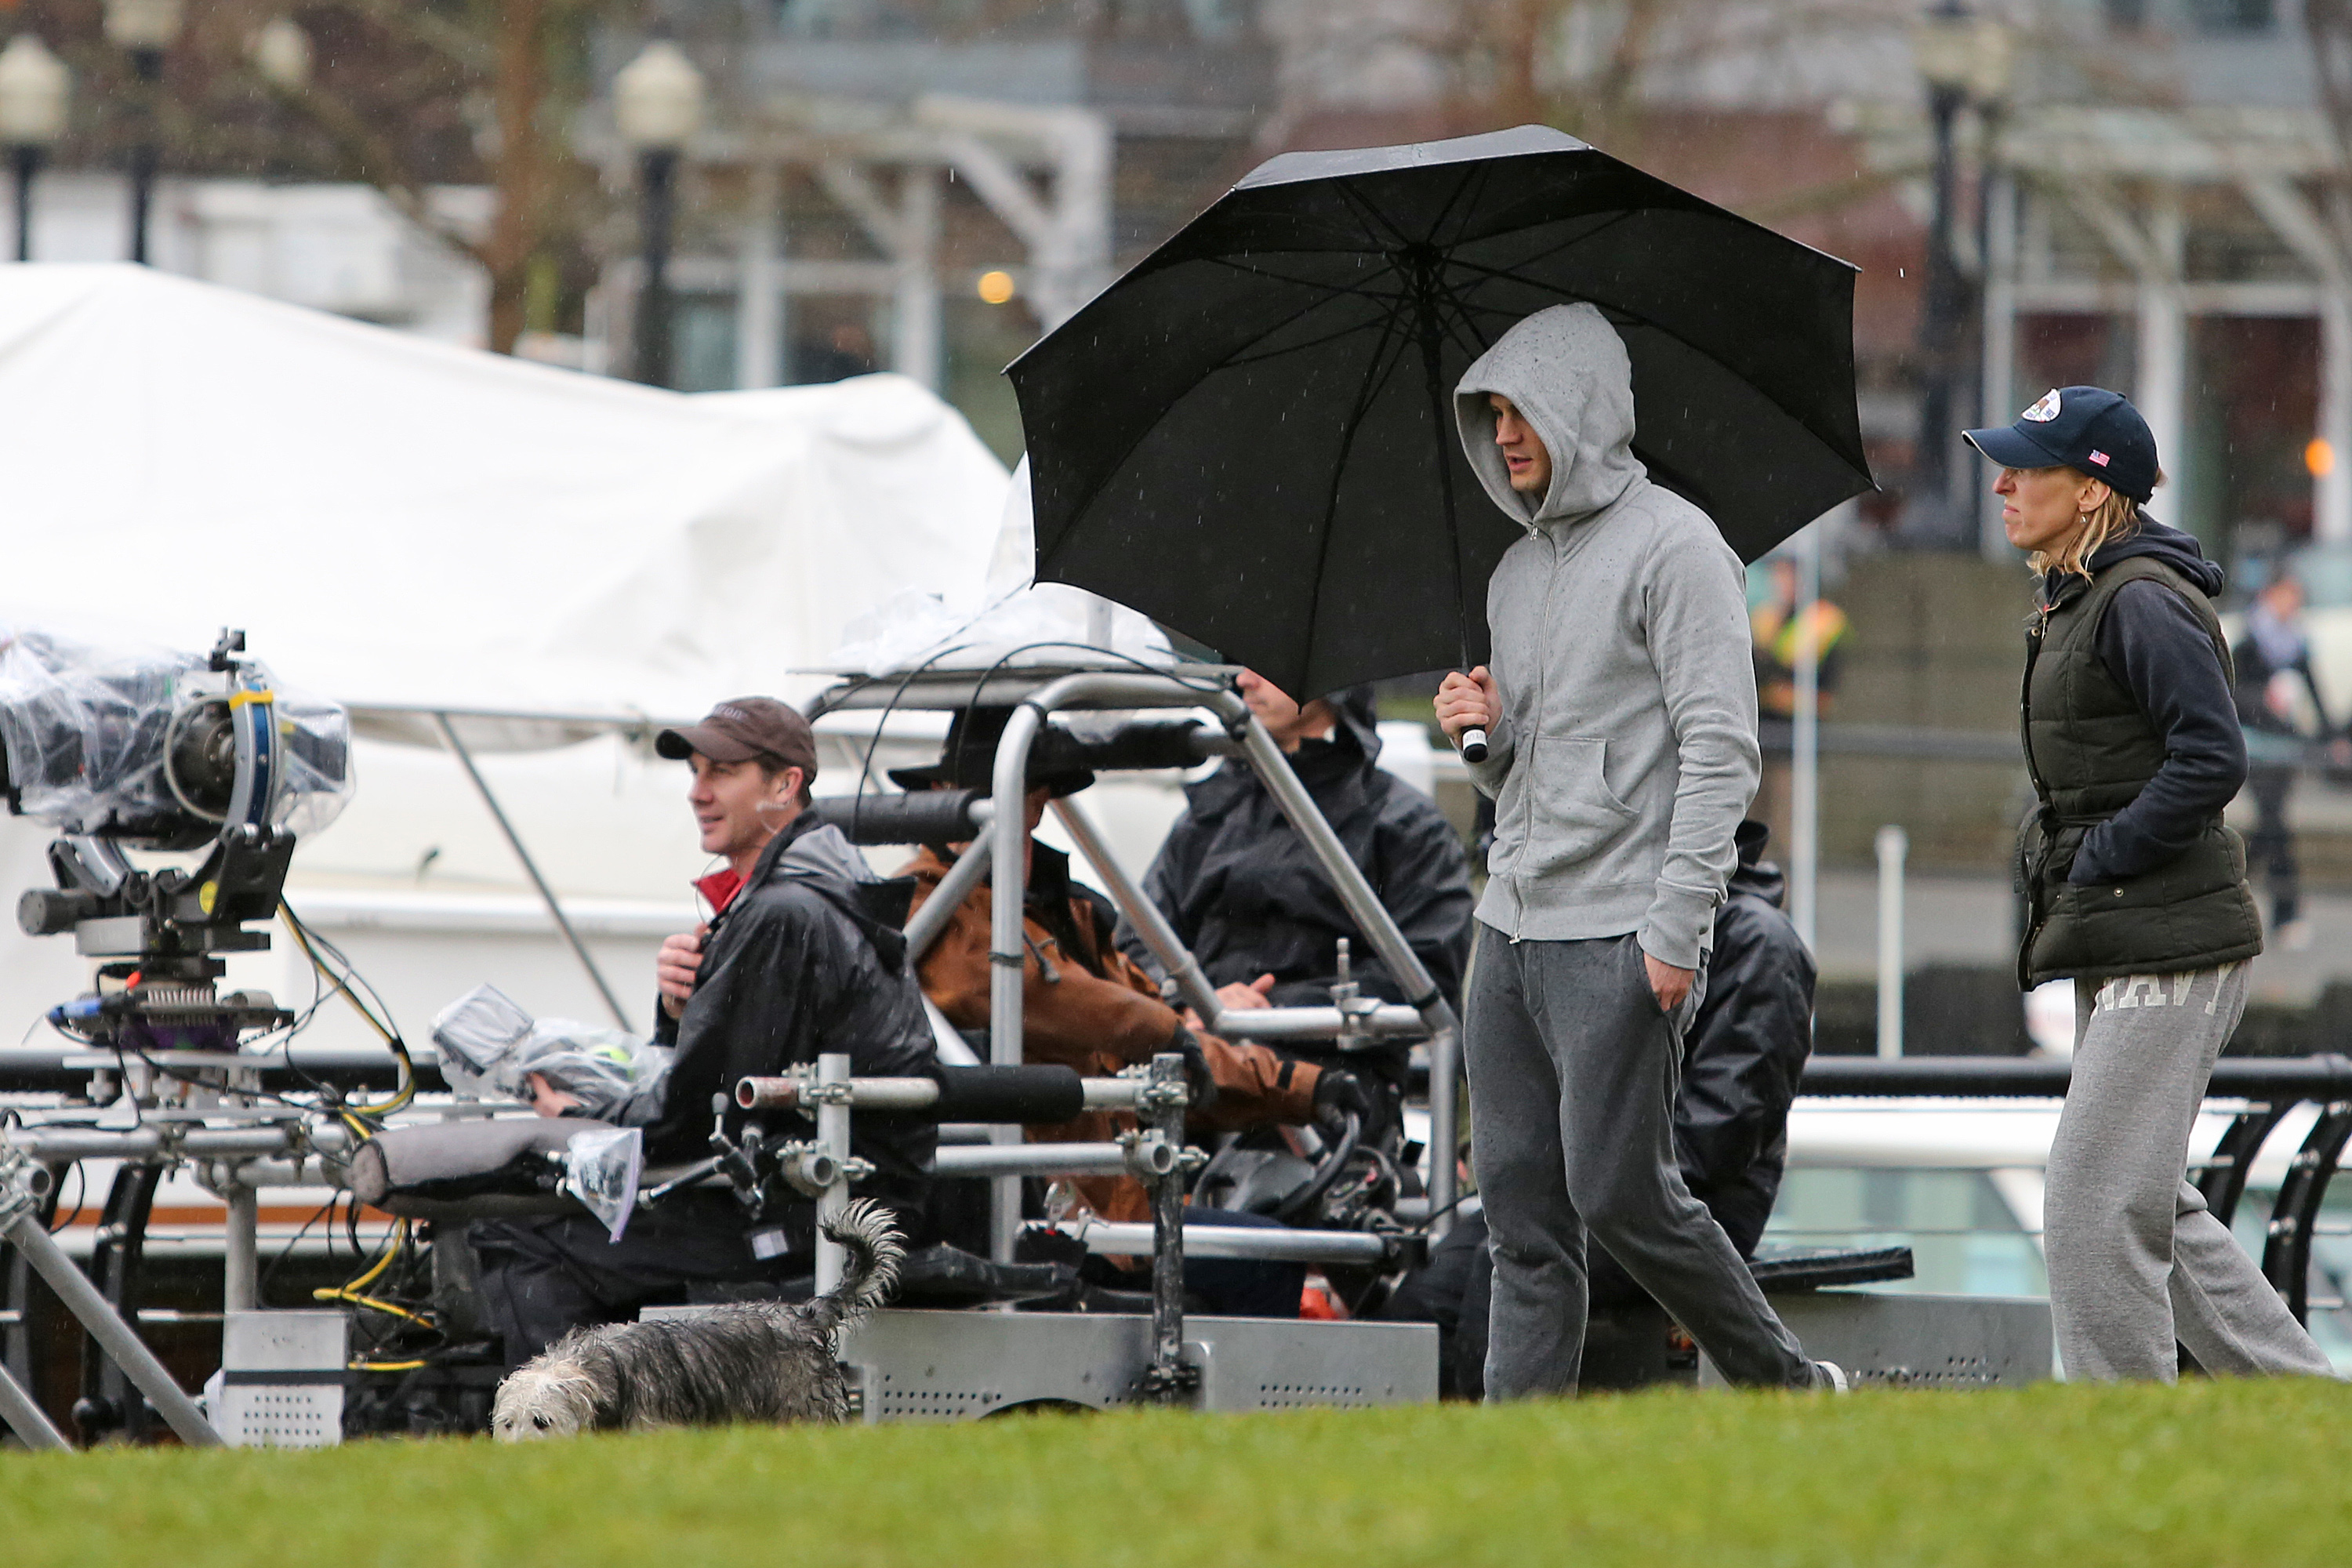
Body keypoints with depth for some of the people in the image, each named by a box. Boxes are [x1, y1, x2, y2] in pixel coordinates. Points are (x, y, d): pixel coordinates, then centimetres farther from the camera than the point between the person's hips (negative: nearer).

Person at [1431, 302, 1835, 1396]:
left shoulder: (1672, 546, -6)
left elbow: (1721, 749, -13)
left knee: (1619, 1191, -8)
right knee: (1522, 1212, 4)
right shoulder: (1517, 571, 19)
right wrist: (1485, 733, 2)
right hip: (1513, 928, 8)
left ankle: (1786, 1386, 8)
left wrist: (1677, 927, -19)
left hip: (1619, 939, -8)